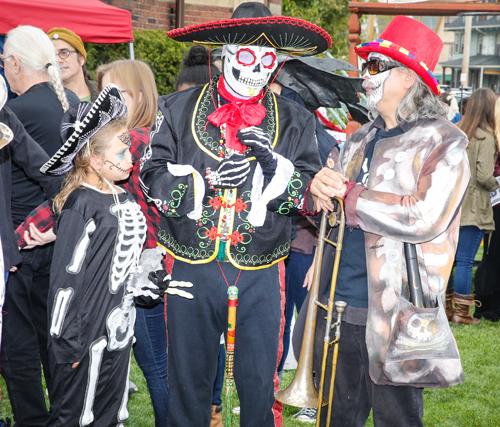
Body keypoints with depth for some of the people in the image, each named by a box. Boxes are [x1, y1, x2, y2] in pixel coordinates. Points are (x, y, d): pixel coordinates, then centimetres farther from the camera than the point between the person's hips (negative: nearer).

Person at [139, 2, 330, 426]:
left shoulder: (294, 120, 7)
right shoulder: (179, 110, 5)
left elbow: (311, 194, 2)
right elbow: (153, 177, 0)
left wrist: (276, 165, -16)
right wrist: (205, 180, -15)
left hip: (261, 275, 0)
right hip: (192, 268, 0)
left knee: (260, 382, 5)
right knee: (189, 378, 9)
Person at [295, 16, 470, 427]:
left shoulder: (443, 143, -8)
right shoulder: (361, 140, 14)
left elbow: (426, 218, -22)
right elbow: (327, 202, 17)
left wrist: (348, 193, -16)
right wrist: (318, 188, -8)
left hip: (396, 322, -6)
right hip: (338, 310, 7)